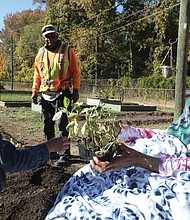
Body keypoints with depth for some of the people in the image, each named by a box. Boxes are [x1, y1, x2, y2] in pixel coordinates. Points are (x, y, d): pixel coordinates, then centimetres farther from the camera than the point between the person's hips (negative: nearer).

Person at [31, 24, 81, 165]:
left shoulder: (67, 51, 0)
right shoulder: (41, 53, 13)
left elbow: (76, 72, -1)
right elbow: (37, 74, 18)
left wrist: (76, 90, -8)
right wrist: (35, 91, 10)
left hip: (62, 94, -5)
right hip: (45, 95, 5)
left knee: (62, 125, -6)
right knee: (47, 125, 9)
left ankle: (65, 153, 3)